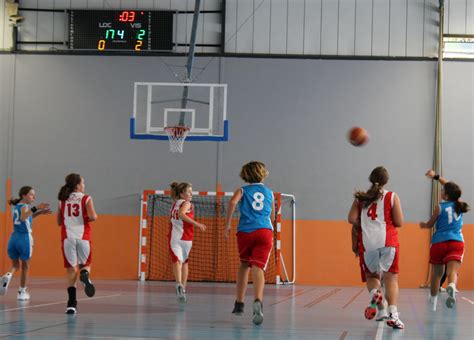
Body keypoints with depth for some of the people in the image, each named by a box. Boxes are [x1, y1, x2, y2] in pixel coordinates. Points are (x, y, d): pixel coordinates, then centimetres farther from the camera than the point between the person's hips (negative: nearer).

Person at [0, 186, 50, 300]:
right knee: (25, 267, 11)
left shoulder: (16, 206, 15)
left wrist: (39, 212, 28)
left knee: (15, 265, 18)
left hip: (14, 238, 6)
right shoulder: (24, 206, -9)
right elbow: (23, 217, -32)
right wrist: (36, 208, -39)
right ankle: (22, 292, 15)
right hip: (25, 238, -6)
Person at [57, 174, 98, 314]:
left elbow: (59, 222, 13)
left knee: (71, 270, 4)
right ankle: (85, 274, -20)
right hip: (83, 237, -2)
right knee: (85, 264, 18)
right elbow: (92, 217, -12)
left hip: (67, 238, 2)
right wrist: (94, 216, 10)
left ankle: (72, 303, -6)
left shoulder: (62, 201, 11)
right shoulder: (86, 199, 1)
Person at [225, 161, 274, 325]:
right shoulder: (269, 192, 21)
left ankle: (239, 303, 22)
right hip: (265, 231, 0)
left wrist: (227, 225, -5)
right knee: (258, 267, -14)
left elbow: (233, 202, -9)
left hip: (245, 232, 0)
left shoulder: (242, 191, 13)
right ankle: (258, 301, -38)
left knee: (244, 265, 21)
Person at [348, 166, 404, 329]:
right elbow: (399, 222, 2)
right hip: (388, 241, -2)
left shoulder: (361, 198, 13)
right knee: (391, 278, -4)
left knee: (371, 276, 20)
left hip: (367, 242, 2)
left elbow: (352, 219, 1)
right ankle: (393, 314, -19)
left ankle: (374, 293, -13)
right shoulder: (392, 197, 6)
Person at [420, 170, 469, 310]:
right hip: (457, 242, 1)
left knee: (437, 273, 15)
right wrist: (436, 176, 29)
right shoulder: (459, 205, 8)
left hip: (439, 242, -1)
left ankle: (433, 301, 25)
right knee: (453, 271, -15)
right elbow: (450, 187, 24)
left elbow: (430, 225, 9)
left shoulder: (440, 207, -3)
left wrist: (423, 224, 31)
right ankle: (451, 286, -48)